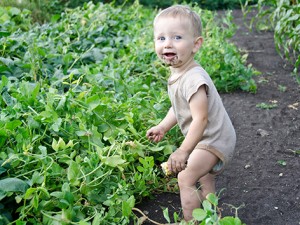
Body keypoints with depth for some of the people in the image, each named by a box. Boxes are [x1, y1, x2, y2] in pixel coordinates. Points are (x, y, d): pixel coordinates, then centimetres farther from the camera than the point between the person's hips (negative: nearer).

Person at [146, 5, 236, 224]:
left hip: (213, 140, -11)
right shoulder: (178, 73, -1)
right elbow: (179, 107, 13)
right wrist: (162, 127, 11)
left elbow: (200, 119, -35)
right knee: (205, 176, 27)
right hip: (211, 137, 11)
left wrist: (183, 151, -35)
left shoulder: (193, 79, -32)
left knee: (186, 177, -13)